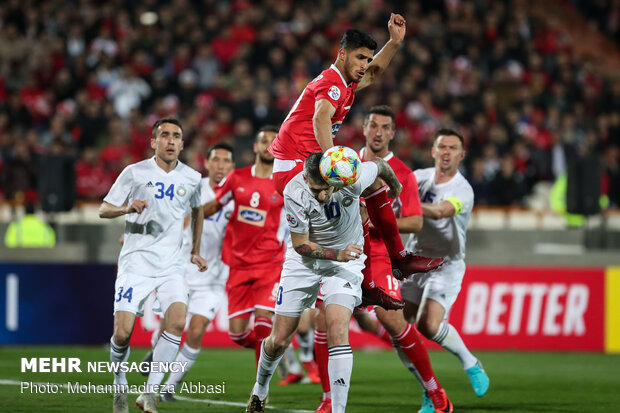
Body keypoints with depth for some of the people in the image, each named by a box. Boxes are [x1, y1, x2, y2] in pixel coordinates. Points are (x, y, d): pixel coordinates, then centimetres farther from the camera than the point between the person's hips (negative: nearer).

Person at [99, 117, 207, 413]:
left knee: (177, 322, -21)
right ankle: (120, 387, 18)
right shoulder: (135, 173, -2)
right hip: (135, 263, -2)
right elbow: (104, 209, 1)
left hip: (171, 265, 2)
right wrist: (127, 208, -20)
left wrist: (195, 251, 26)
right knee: (122, 333, -11)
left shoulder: (191, 178, 6)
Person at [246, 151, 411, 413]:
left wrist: (394, 187, 19)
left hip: (346, 257, -1)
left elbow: (379, 166, -2)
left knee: (337, 328, -23)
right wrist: (337, 254, -32)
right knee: (278, 340, 4)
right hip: (305, 260, 1)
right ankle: (260, 389, 36)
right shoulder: (295, 194, -27)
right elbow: (300, 244, -17)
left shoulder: (353, 177, -27)